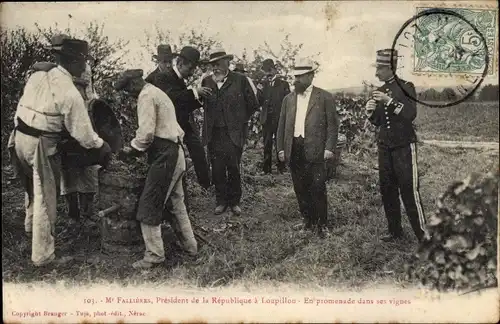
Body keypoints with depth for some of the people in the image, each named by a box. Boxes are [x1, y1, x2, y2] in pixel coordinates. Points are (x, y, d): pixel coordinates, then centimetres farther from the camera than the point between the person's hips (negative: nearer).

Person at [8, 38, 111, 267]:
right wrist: (104, 149, 1)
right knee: (45, 200, 4)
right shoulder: (69, 93, -19)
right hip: (41, 146, -8)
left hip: (20, 137, 8)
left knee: (32, 187, 30)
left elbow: (23, 106, 11)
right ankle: (43, 255, 15)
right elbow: (84, 135, -14)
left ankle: (31, 225, 54)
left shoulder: (37, 75, 2)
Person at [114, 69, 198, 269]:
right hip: (176, 153, 10)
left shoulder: (146, 96, -10)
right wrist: (135, 149, 12)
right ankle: (190, 245, 29)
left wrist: (130, 150, -5)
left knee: (149, 207, -4)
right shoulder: (157, 93, 21)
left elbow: (146, 133, -20)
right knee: (175, 202, 19)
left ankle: (154, 255, 2)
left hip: (165, 156, -10)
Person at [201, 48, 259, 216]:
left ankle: (234, 201, 18)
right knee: (217, 170, 5)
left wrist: (240, 120, 6)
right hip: (213, 134, 2)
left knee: (233, 169, 3)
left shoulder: (240, 80, -2)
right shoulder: (206, 81, 6)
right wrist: (212, 118, 7)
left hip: (234, 133, -2)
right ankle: (221, 201, 19)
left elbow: (253, 104, 3)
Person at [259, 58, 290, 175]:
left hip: (279, 120, -3)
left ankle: (281, 167, 11)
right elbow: (260, 101, 8)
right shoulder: (264, 85, 13)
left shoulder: (283, 84, 3)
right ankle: (266, 168, 10)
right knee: (267, 145, 4)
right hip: (266, 119, 3)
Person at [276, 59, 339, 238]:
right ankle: (308, 221, 22)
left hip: (314, 151, -4)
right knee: (300, 190, 9)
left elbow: (332, 124, -1)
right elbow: (282, 126, 15)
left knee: (318, 190, -2)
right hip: (294, 151, 4)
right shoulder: (288, 99, 15)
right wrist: (281, 149, 8)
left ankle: (321, 225, 11)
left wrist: (329, 148, -10)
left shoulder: (325, 97, 2)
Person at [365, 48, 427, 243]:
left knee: (409, 191, -8)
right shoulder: (380, 91, 11)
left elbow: (411, 114, -18)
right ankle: (395, 231, 17)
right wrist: (370, 112, -5)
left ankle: (422, 234, -1)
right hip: (384, 147, 6)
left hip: (404, 147, -6)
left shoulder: (406, 87, -6)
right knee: (387, 191, 8)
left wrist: (390, 101, -25)